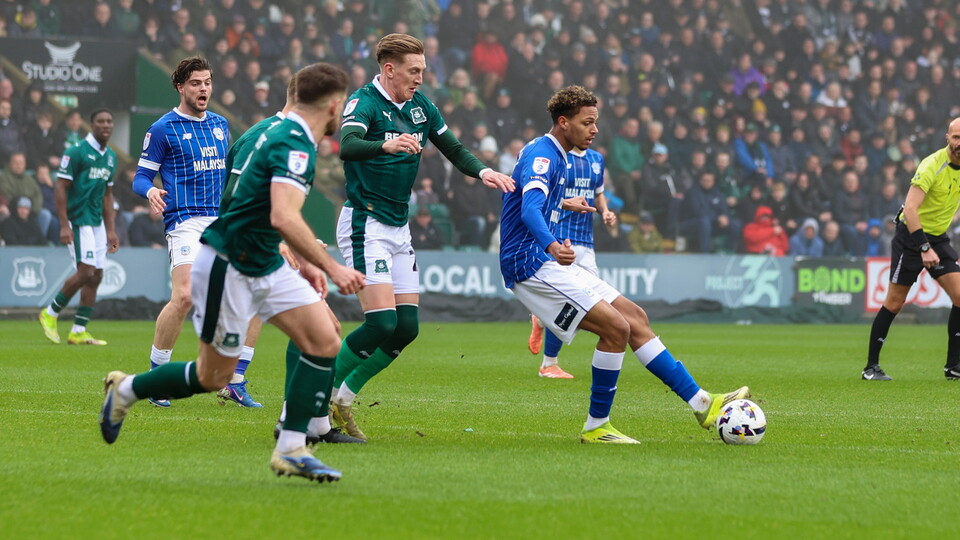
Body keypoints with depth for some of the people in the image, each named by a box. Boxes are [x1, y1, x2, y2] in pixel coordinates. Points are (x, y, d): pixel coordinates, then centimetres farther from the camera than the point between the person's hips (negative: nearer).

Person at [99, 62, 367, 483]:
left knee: (325, 342, -6)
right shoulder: (294, 145, -23)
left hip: (266, 266, 10)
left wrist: (304, 263, 21)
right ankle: (125, 390, 27)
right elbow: (284, 218, -36)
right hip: (227, 269, -10)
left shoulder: (289, 136, 9)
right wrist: (333, 268, -33)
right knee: (213, 377, 4)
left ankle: (291, 449, -4)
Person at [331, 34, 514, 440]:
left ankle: (344, 397, 16)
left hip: (399, 229, 8)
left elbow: (454, 150, 17)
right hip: (365, 226, -8)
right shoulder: (365, 102, -15)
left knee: (407, 327, 4)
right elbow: (347, 146, -35)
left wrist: (483, 172, -4)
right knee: (382, 323, -17)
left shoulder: (420, 106, 8)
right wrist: (387, 145, -54)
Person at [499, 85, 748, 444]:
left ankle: (700, 402, 4)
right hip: (531, 265, -10)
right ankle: (596, 427, -6)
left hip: (548, 263, 10)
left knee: (635, 318, 5)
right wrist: (553, 247, -54)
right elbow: (530, 211, -35)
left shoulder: (553, 156, 16)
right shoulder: (541, 155, -17)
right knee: (616, 327, -17)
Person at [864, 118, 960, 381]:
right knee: (894, 303, -2)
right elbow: (910, 209, -29)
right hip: (911, 235, -6)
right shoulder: (933, 166, -23)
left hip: (938, 238, 6)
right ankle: (871, 367, 7)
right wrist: (924, 248, -33)